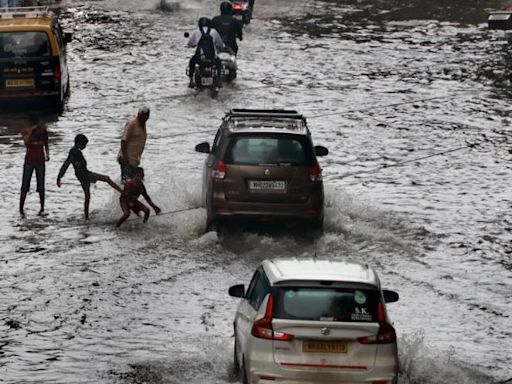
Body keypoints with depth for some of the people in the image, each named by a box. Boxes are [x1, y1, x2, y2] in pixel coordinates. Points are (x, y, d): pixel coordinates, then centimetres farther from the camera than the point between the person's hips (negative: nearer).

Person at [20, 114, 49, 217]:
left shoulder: (43, 131, 3)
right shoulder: (26, 131, -3)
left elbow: (46, 145, 12)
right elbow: (26, 142, -22)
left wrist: (47, 155, -4)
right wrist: (31, 131, -25)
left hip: (40, 161, 2)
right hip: (29, 161, -2)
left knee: (41, 186, 3)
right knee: (25, 186, -3)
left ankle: (42, 209, 6)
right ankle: (21, 208, -1)